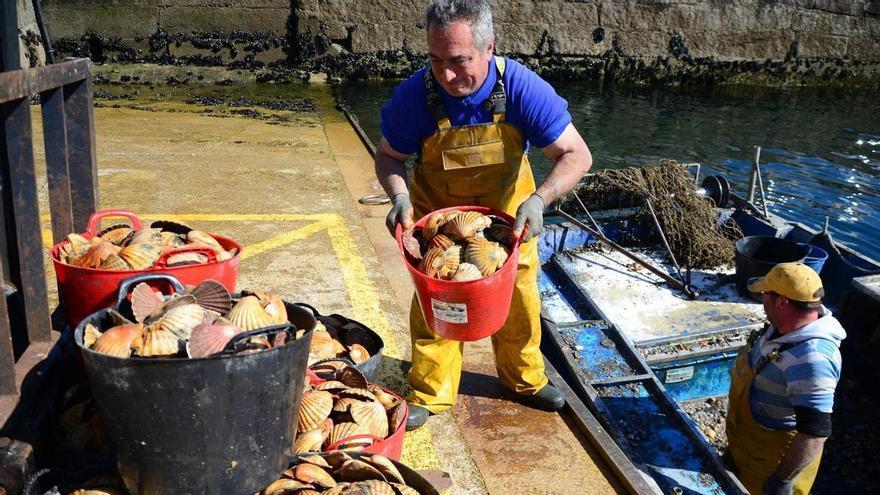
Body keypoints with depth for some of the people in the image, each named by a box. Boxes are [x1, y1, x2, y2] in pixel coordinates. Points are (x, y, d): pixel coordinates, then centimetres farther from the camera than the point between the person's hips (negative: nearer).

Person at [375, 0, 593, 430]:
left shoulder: (522, 89, -30)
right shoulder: (414, 96, -28)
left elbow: (576, 155, -25)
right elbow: (388, 156, -11)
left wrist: (539, 199, -42)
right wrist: (399, 196, -32)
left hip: (507, 208, 1)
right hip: (437, 211, -1)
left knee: (517, 295, 12)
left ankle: (525, 378, 35)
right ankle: (428, 393, 17)